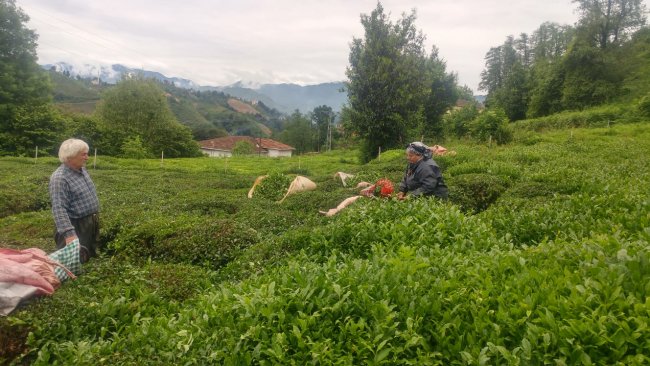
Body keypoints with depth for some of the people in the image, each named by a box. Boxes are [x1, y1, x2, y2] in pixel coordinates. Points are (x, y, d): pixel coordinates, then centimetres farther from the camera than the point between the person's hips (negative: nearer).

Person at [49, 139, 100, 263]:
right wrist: (69, 234, -36)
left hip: (91, 224, 9)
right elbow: (59, 209, -29)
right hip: (75, 227, -9)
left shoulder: (82, 170, 5)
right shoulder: (59, 178, -22)